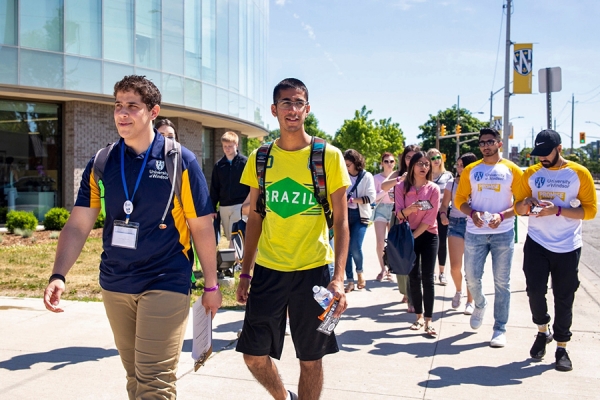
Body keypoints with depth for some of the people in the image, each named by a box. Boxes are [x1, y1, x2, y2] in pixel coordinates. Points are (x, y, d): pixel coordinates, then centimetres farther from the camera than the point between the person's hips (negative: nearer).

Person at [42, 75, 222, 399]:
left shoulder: (180, 161, -8)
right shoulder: (100, 165, 2)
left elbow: (202, 227, -4)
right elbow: (78, 225, -1)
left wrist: (211, 285, -1)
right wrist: (58, 275, -16)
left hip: (165, 284, -4)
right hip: (114, 285, 4)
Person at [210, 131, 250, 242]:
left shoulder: (245, 162, -2)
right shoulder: (218, 165, 8)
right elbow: (214, 189, 11)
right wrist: (212, 208, 8)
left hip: (240, 205, -4)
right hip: (223, 207, 4)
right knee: (229, 237, 11)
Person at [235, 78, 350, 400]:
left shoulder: (329, 156, -5)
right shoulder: (260, 159, 5)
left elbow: (341, 220, -4)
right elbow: (255, 218, 10)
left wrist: (338, 278, -14)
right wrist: (245, 273, 9)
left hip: (313, 270, -3)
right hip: (268, 270, 3)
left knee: (311, 359, 8)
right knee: (253, 355, 8)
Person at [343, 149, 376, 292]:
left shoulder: (367, 176, -2)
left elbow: (371, 197, -10)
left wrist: (352, 200, -18)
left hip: (360, 216, -3)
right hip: (345, 215, 3)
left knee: (355, 247, -14)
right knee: (346, 248, 2)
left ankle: (360, 271, 16)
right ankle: (350, 281, 13)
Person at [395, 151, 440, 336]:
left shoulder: (433, 189, -6)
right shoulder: (402, 187, -3)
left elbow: (430, 219, -11)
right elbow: (399, 214, -9)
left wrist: (413, 236, -13)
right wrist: (408, 210, -32)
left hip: (428, 236, -1)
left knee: (427, 277, -4)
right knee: (413, 276, 5)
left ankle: (428, 320, 0)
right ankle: (419, 316, 16)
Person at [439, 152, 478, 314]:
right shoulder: (452, 183, 6)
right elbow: (444, 204, 7)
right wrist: (443, 215, -13)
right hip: (455, 224, 2)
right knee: (455, 266, -2)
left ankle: (470, 301, 18)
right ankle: (458, 291, 29)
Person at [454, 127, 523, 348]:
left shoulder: (512, 170, 1)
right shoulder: (470, 170, 7)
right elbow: (460, 199, 7)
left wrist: (502, 216, -17)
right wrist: (472, 213, -13)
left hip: (503, 233, -2)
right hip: (475, 232, 2)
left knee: (501, 282, 4)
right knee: (472, 277, 5)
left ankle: (500, 328, 14)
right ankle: (480, 305, 37)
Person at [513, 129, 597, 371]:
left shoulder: (579, 173, -4)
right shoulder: (531, 174, 5)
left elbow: (590, 210, -8)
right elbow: (518, 208, 10)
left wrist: (557, 210, -21)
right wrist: (526, 203, -14)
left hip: (567, 247, -2)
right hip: (537, 243, 2)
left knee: (563, 299, 5)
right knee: (535, 290, -2)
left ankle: (561, 348, 19)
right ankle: (543, 331, 26)